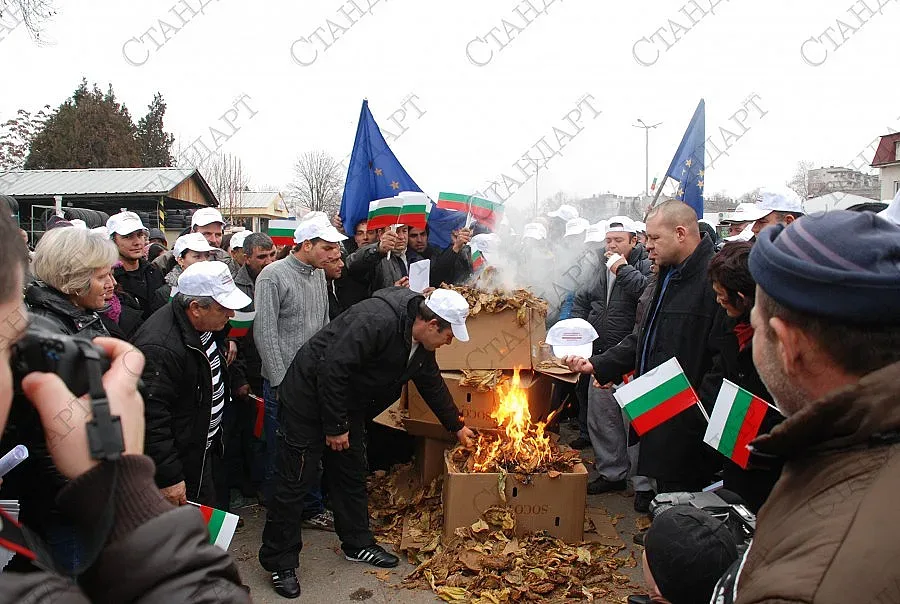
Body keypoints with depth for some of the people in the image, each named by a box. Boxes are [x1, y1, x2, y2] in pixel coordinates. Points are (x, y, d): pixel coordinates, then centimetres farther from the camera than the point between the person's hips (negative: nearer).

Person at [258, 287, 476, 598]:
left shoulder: (420, 342, -1)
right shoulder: (377, 320, -32)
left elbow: (432, 383, 16)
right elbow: (332, 369, -33)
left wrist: (457, 426, 23)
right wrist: (334, 427, -24)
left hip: (347, 403, 9)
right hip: (309, 396, -9)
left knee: (352, 473, 16)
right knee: (295, 481, -2)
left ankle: (358, 544, 31)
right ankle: (280, 563, 11)